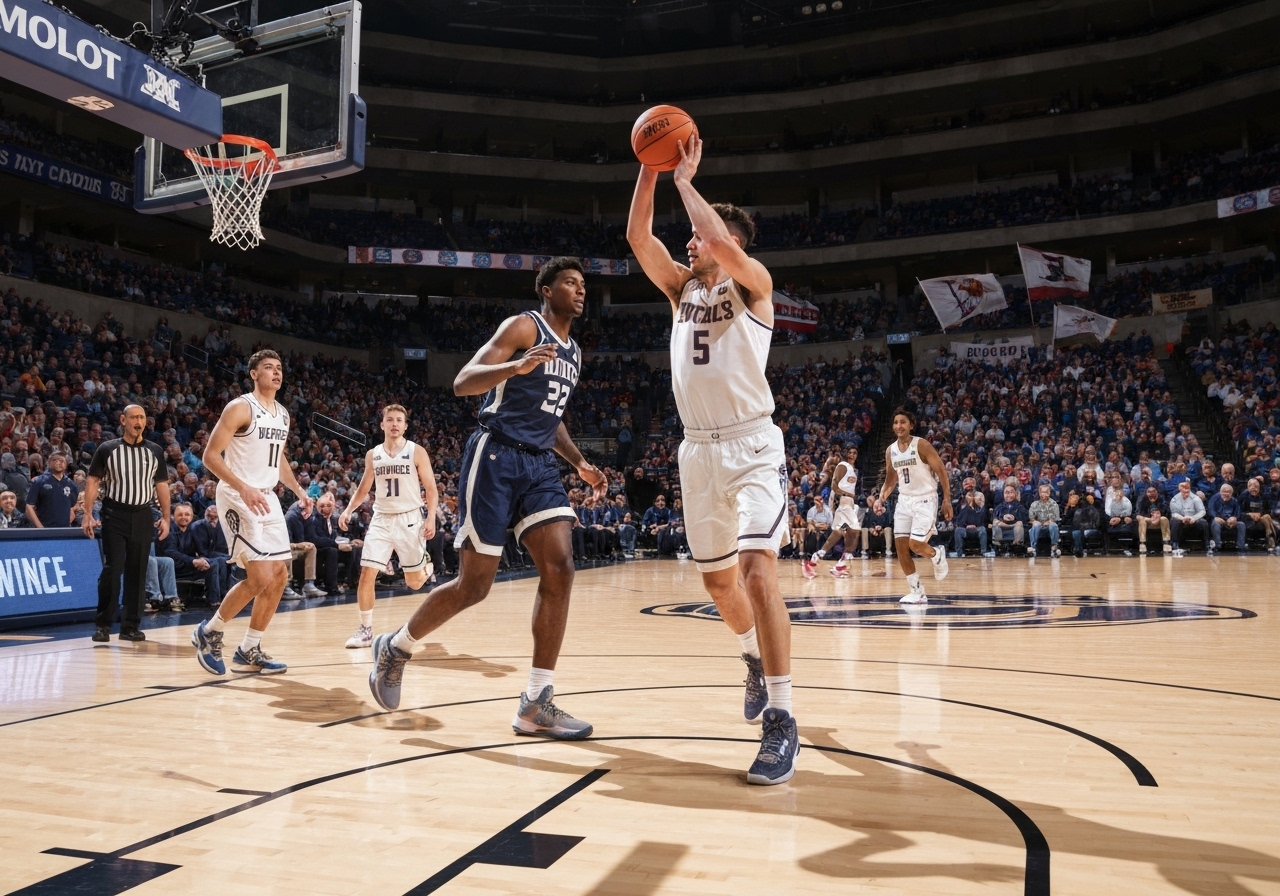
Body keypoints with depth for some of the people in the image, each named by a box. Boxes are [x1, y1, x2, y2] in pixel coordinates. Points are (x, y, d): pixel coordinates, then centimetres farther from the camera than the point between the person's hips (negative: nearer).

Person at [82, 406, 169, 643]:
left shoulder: (155, 451, 7)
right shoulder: (107, 449, 0)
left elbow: (162, 485, 10)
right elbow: (93, 481, 1)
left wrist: (166, 518, 5)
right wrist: (88, 514, -8)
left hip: (142, 516, 3)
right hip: (115, 514, -3)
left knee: (137, 572, 5)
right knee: (112, 569, -7)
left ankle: (130, 626, 11)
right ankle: (103, 624, 4)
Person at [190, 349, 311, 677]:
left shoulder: (283, 414, 13)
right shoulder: (240, 407, -11)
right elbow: (210, 455, -15)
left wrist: (298, 490, 11)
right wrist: (244, 488, -27)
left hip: (268, 499, 8)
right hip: (239, 498, -8)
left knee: (280, 577, 5)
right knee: (261, 578, -16)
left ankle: (249, 651, 16)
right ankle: (209, 632, 6)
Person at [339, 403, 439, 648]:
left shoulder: (417, 452, -5)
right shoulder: (372, 455, 6)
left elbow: (431, 488, -6)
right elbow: (364, 488, 16)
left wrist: (431, 518, -17)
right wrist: (348, 510, 0)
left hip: (409, 519, -3)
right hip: (381, 519, 3)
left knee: (414, 582, 5)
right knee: (367, 575, -9)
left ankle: (427, 567, 42)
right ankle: (366, 630, 3)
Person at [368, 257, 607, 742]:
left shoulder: (573, 353, 19)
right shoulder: (524, 326, -6)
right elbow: (462, 382, -16)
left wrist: (579, 462, 18)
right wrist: (518, 366, -33)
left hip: (540, 464, 7)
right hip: (497, 458, -7)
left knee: (559, 569, -11)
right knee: (473, 585, -3)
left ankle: (536, 704, -5)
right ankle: (394, 648, 24)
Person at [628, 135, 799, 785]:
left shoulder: (753, 284, -2)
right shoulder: (682, 288, 14)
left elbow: (726, 247, -23)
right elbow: (638, 237, 3)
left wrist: (685, 178, -12)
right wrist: (650, 170, -3)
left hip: (751, 445, -6)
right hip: (698, 448, 7)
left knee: (757, 570, -19)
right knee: (717, 578, 15)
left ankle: (781, 719, -13)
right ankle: (755, 660, 42)